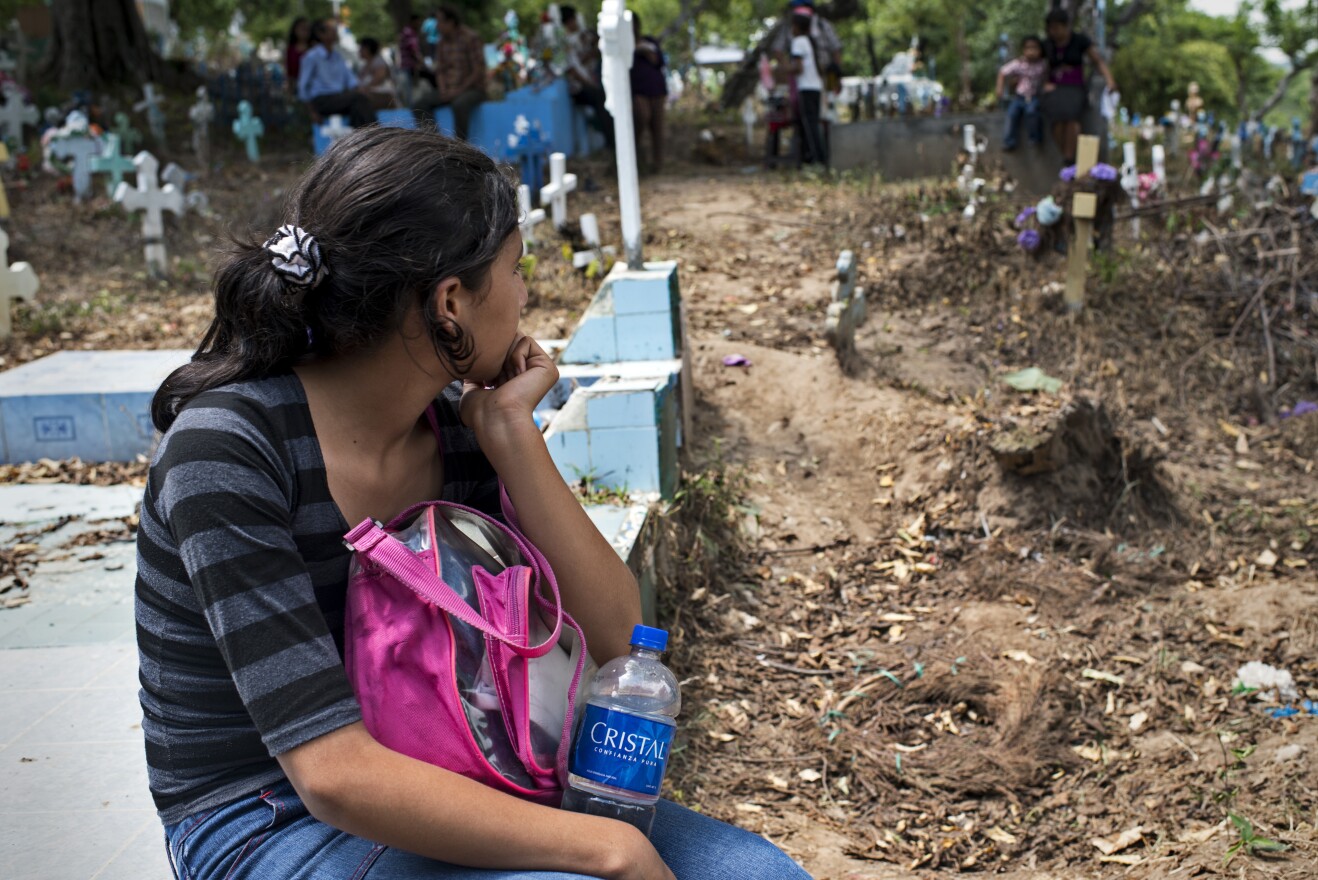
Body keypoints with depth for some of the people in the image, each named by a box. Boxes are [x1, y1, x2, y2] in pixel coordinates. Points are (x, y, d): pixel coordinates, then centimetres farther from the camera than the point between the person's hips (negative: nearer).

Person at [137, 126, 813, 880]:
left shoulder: (455, 424, -3)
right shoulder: (228, 449, -22)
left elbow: (614, 635, -5)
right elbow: (334, 774, -27)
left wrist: (512, 433, -14)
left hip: (434, 783, 6)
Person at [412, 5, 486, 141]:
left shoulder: (471, 38, -8)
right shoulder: (443, 42, 11)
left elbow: (478, 71, -13)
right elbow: (440, 70, 14)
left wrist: (460, 90, -17)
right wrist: (443, 89, -6)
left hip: (472, 89, -7)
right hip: (448, 90, 7)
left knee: (459, 104, -39)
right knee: (419, 106, -13)